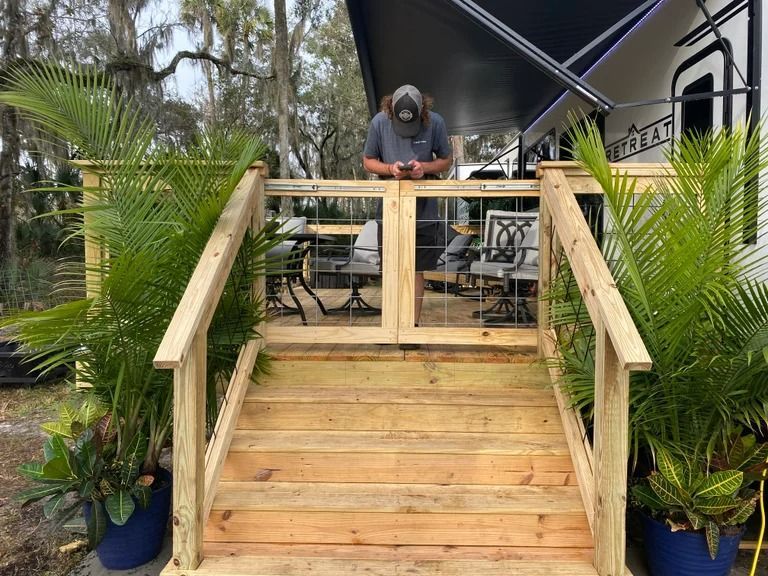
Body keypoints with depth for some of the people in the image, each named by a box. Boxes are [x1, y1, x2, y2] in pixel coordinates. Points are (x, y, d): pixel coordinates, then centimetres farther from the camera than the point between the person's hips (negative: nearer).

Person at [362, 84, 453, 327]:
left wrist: (425, 167, -18)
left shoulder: (435, 122, -9)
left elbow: (447, 160, 3)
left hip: (423, 209, 0)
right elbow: (368, 162, 2)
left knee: (416, 270, 7)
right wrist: (390, 168, -18)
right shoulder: (379, 122, -8)